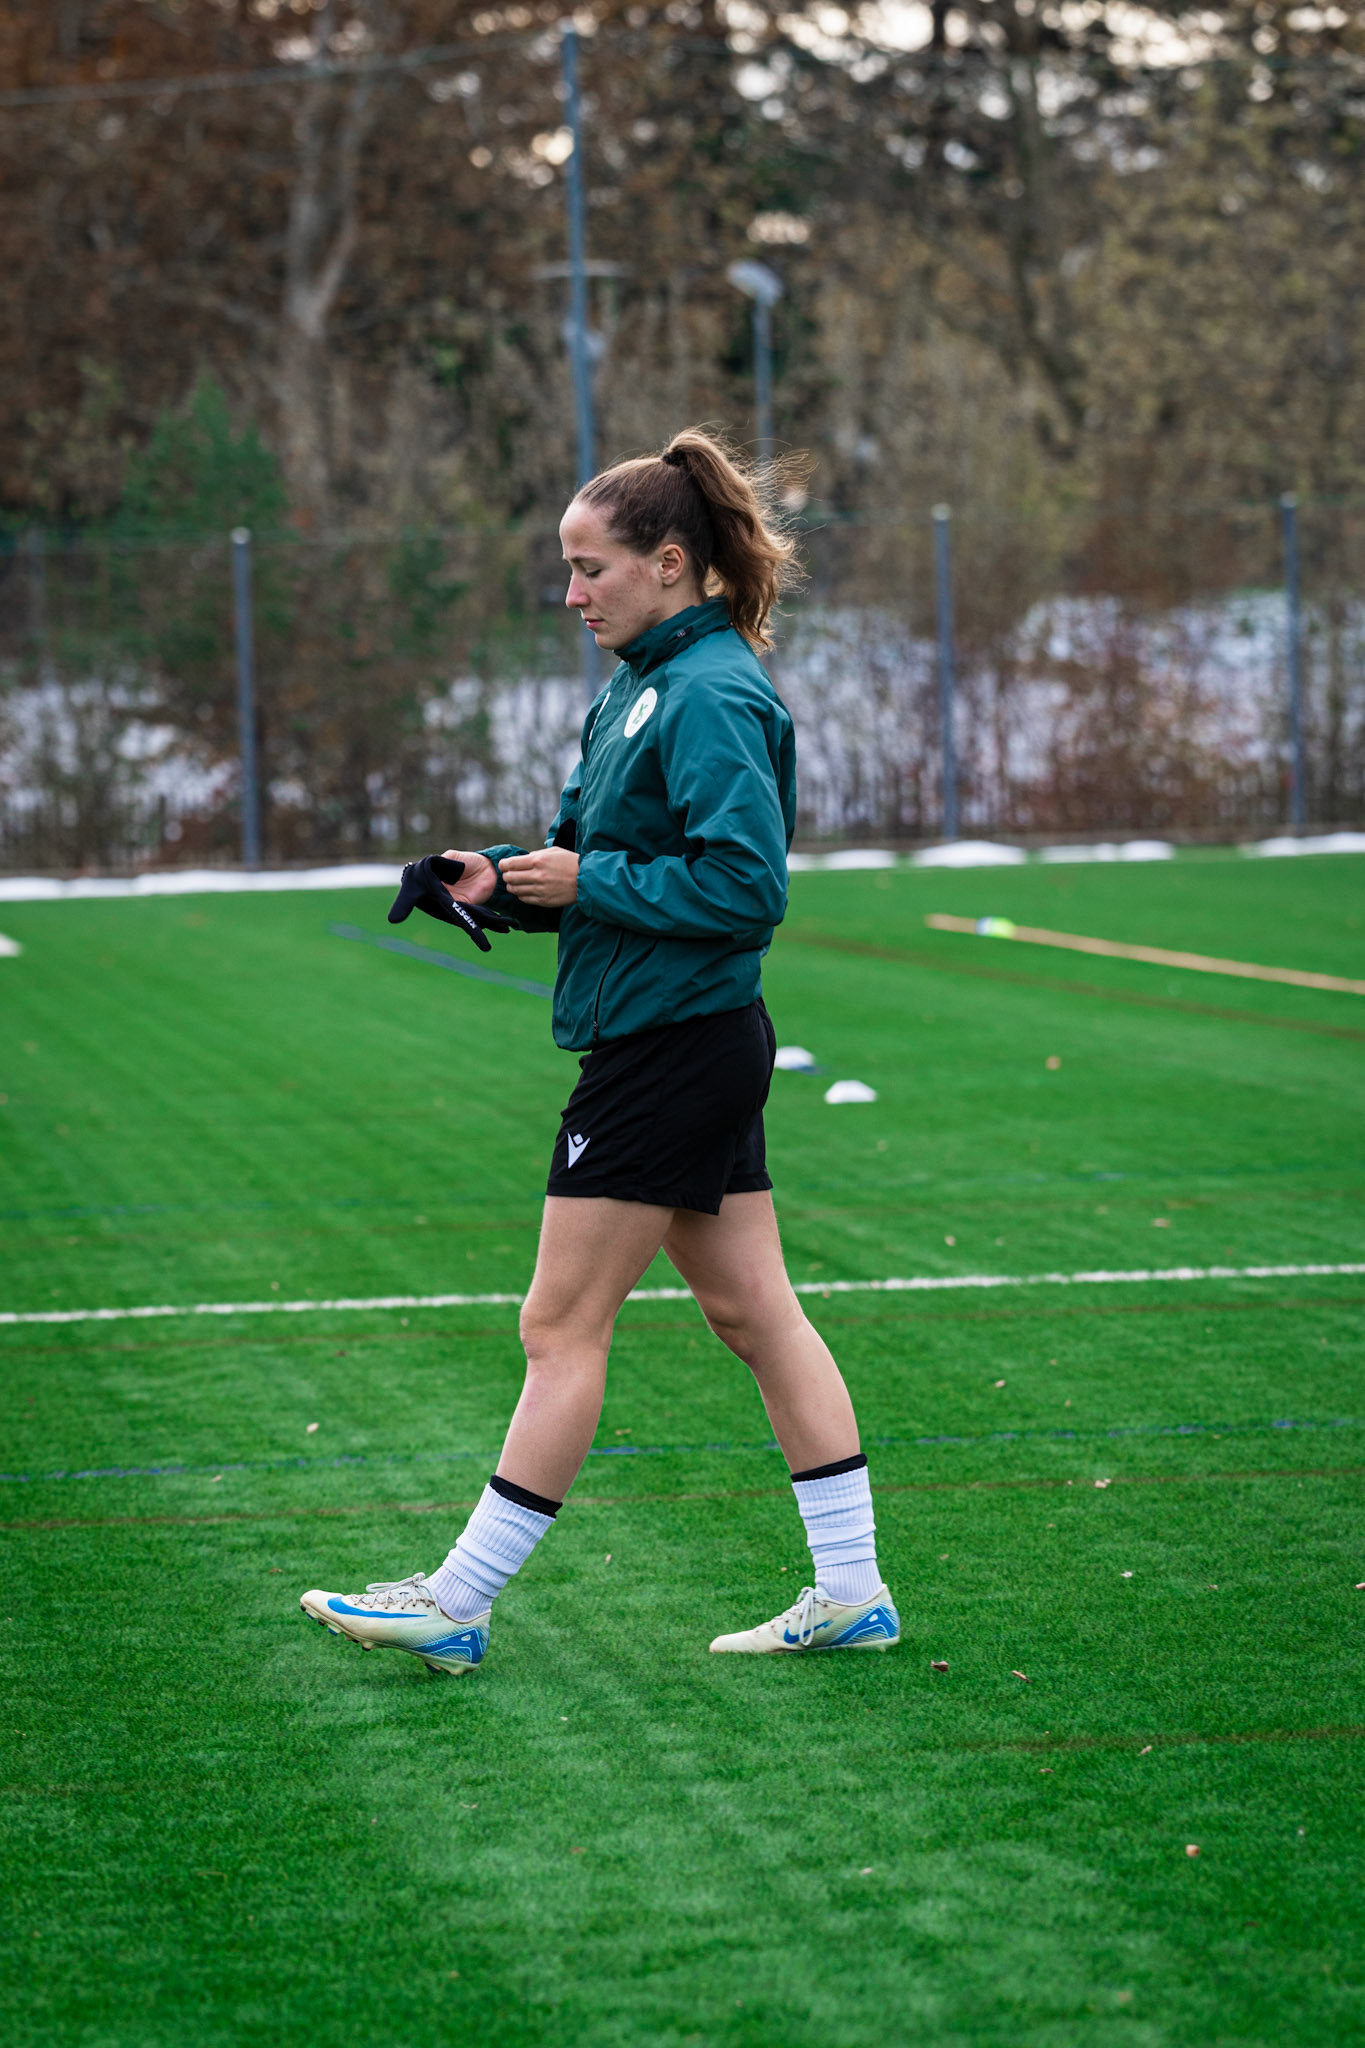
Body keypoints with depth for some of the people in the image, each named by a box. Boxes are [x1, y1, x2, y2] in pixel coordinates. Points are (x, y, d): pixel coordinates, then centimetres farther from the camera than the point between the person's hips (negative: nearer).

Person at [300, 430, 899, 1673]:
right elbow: (619, 857, 19)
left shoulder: (709, 697, -17)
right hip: (699, 1045, 10)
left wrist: (587, 881, -19)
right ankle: (851, 1594, 14)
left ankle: (459, 1606, 5)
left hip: (671, 1049, -10)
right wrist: (510, 877, 1)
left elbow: (744, 881, -25)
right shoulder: (644, 686, 14)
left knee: (562, 1327, -3)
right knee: (756, 1315, 10)